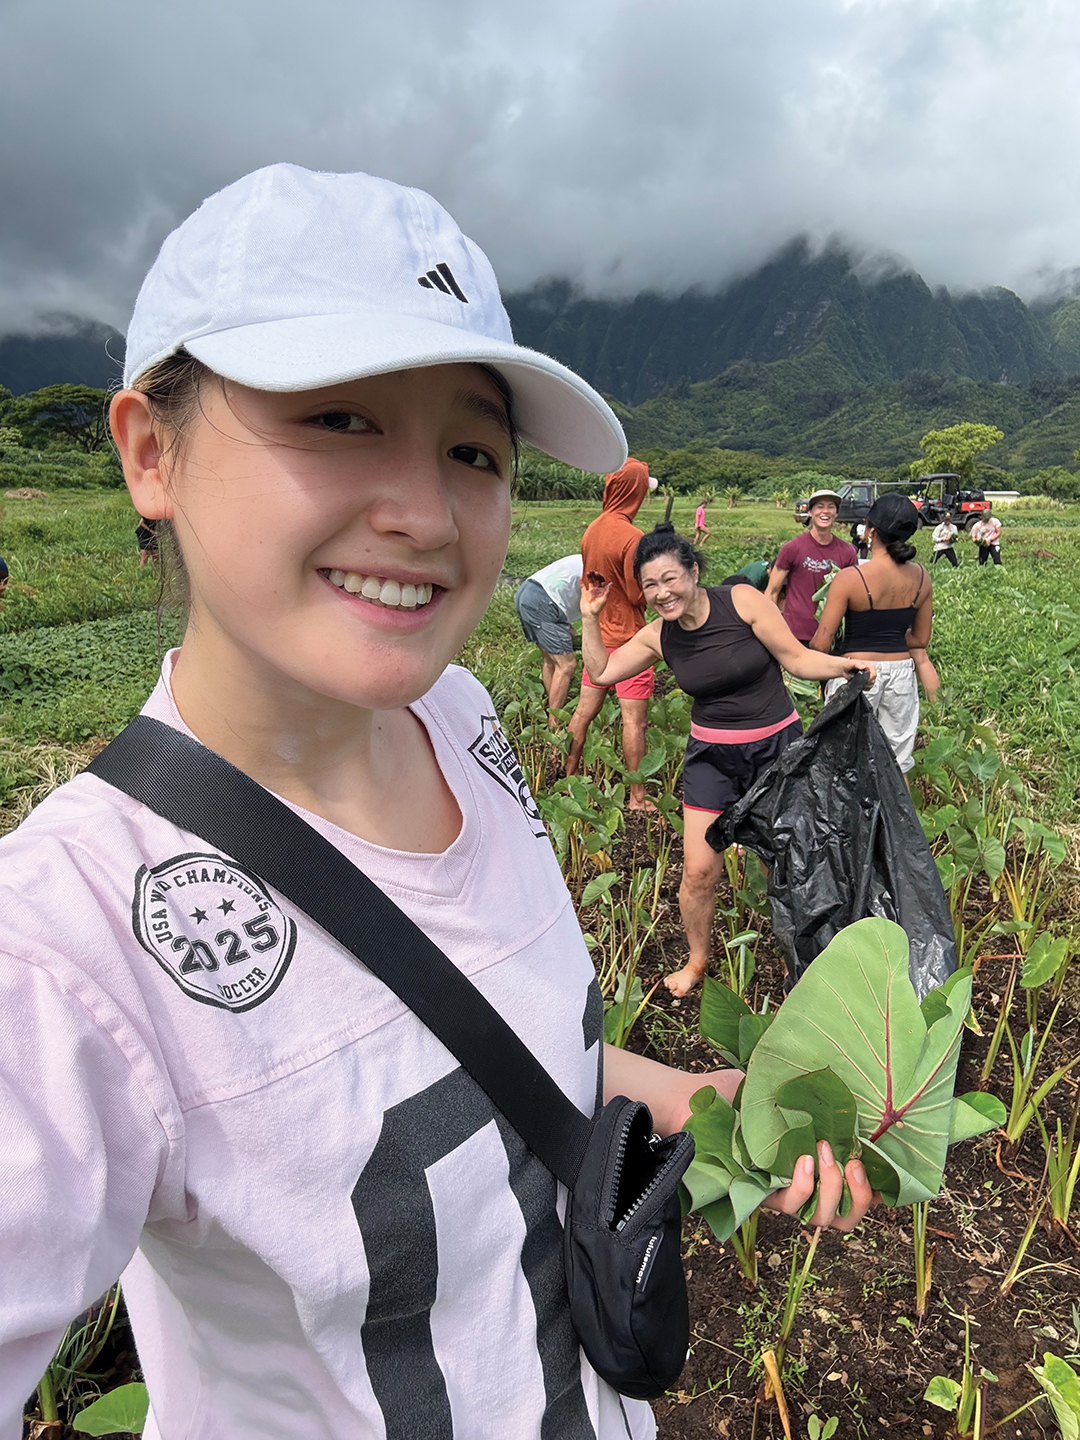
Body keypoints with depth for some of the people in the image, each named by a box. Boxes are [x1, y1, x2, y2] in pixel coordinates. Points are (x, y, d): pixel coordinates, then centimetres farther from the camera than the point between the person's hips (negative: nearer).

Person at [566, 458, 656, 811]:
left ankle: (569, 776, 27)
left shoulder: (592, 530, 4)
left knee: (584, 711, 15)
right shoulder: (632, 537, -19)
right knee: (634, 720, -1)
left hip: (598, 634, 8)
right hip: (628, 637, -7)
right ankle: (638, 797, 6)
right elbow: (639, 594, -17)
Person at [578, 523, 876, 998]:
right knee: (698, 872, 2)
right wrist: (590, 618, -2)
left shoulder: (742, 601, -14)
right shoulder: (658, 635, -2)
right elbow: (602, 671, 7)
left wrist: (844, 665, -25)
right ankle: (697, 959, 29)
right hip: (711, 757, 3)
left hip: (775, 746, -2)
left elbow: (796, 658, -9)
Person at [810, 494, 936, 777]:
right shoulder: (920, 577, -1)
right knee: (897, 766, 17)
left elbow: (820, 644, -14)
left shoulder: (850, 579, -16)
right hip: (901, 672, 5)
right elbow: (921, 639, 9)